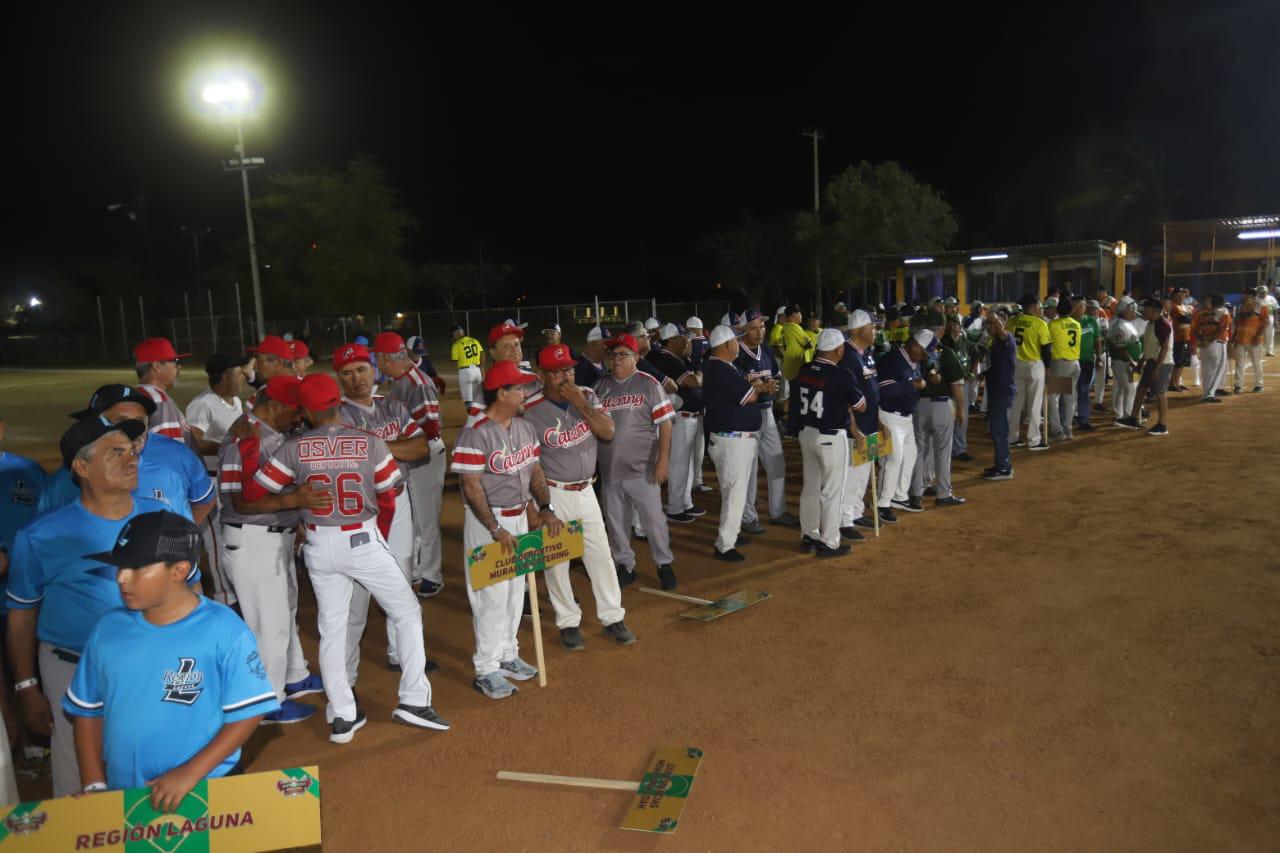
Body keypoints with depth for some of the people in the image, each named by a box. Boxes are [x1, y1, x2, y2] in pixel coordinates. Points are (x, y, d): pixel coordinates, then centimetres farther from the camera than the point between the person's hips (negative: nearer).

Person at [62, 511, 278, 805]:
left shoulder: (223, 629, -16)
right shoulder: (108, 629, -1)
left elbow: (248, 713, -14)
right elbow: (88, 711, 8)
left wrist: (190, 772, -17)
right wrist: (94, 785, 3)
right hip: (121, 794, 4)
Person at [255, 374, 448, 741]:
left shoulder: (294, 448, -7)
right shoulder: (370, 443, -8)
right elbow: (387, 501, -1)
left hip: (319, 546, 2)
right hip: (364, 541, -2)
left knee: (331, 628, 13)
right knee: (407, 612, 11)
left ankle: (341, 717, 18)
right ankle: (413, 700, 8)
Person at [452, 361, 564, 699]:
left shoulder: (525, 427, 5)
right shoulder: (475, 433, -20)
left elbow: (535, 471, 11)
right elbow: (471, 486, -21)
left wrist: (546, 509, 0)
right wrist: (496, 529, -23)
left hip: (519, 517, 8)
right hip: (485, 521, -8)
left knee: (516, 590, 17)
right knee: (491, 595, -2)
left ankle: (507, 654, 33)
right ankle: (486, 669, 11)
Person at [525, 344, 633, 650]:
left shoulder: (587, 396, -1)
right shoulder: (531, 410, -14)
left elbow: (608, 432, -11)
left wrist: (580, 404, -21)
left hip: (586, 491, 4)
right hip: (552, 495, -4)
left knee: (600, 554, 8)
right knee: (555, 559, 6)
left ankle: (612, 617, 21)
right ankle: (568, 622, 21)